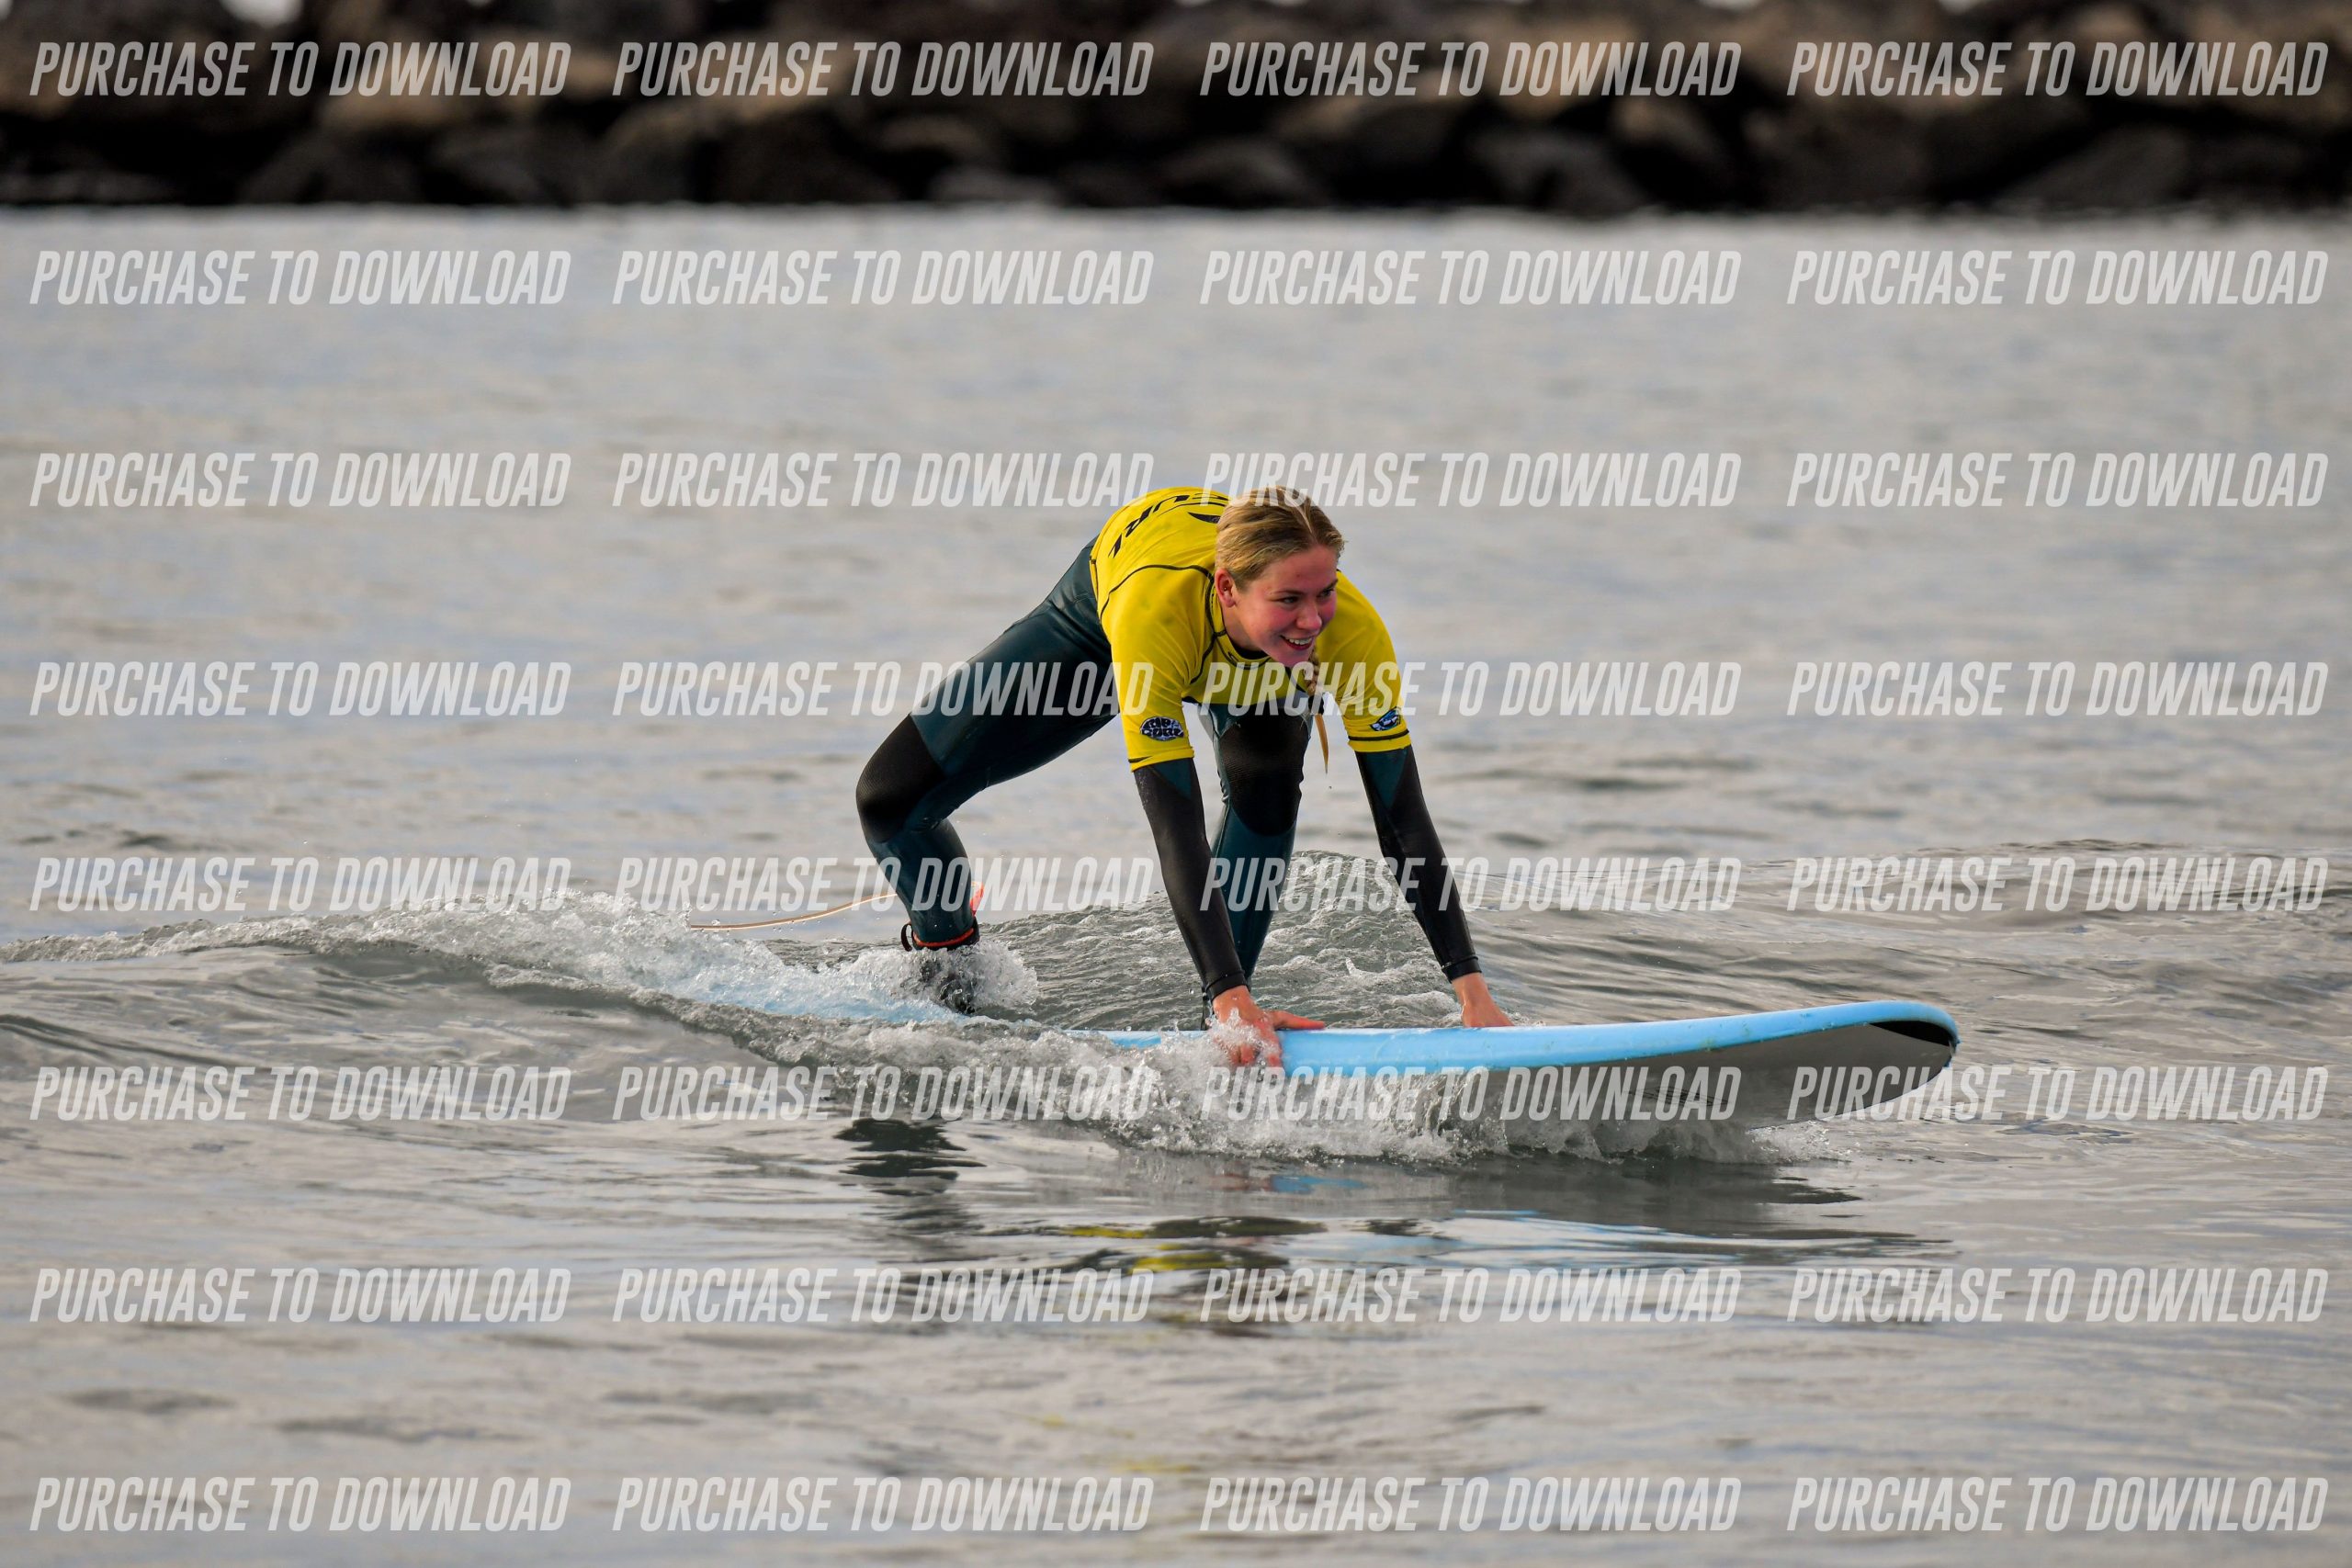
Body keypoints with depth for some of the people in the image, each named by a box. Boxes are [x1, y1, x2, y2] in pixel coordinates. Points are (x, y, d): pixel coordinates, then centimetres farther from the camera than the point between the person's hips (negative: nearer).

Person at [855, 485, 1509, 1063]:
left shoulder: (1351, 626, -41)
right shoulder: (1153, 607, -48)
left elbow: (1403, 819, -37)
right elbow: (1177, 832, -49)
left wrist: (1472, 990, -45)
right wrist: (1231, 996, -56)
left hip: (1259, 662, 1)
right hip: (1094, 619, -1)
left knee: (1264, 781, -35)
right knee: (891, 798, -2)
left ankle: (1218, 1019, -21)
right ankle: (945, 945, 30)